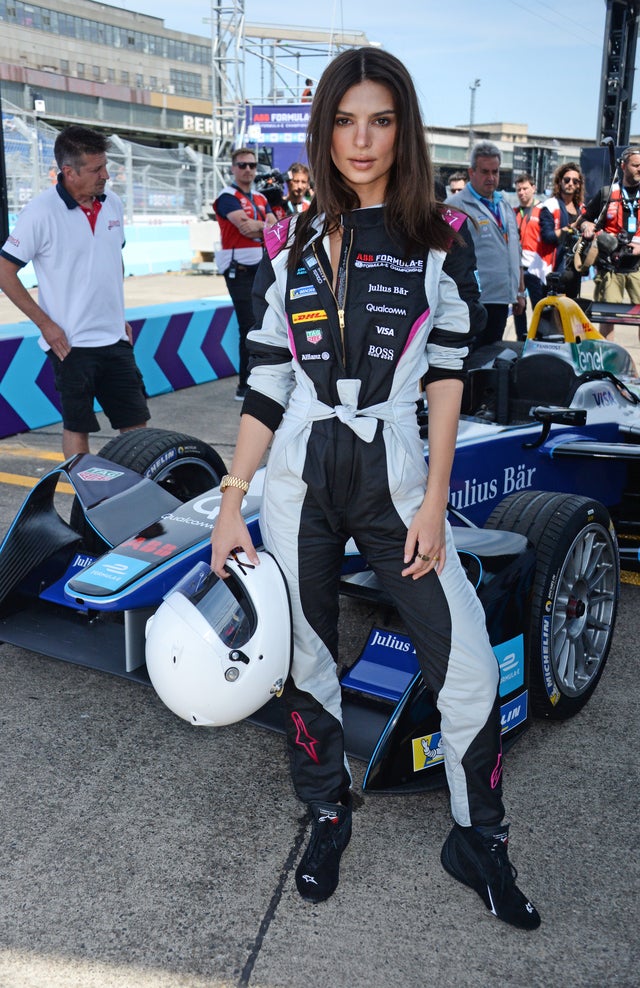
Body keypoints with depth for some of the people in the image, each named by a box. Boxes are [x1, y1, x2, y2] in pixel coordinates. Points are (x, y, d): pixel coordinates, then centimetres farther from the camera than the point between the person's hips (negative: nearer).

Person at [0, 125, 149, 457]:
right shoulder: (41, 212, -13)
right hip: (71, 342, -5)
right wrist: (44, 323, -11)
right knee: (77, 426, 5)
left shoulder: (112, 203, 5)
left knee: (136, 423, 8)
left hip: (115, 339, 6)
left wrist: (119, 315, 15)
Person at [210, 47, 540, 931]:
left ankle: (478, 839, 18)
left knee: (468, 661, -6)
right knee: (306, 656, 11)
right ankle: (329, 814, 35)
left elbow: (448, 378, -1)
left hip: (395, 474, -2)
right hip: (299, 477, 2)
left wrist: (434, 502, -7)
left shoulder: (439, 239, 1)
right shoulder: (290, 244, 6)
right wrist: (231, 502, 1)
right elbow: (266, 382, 5)